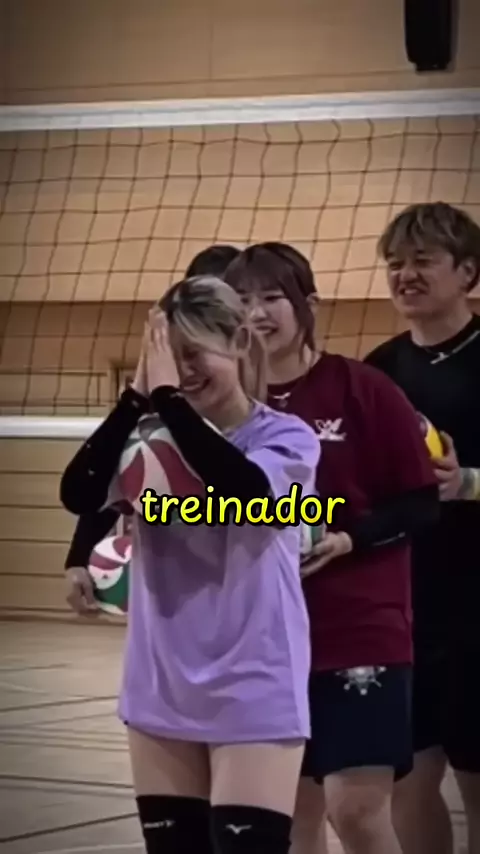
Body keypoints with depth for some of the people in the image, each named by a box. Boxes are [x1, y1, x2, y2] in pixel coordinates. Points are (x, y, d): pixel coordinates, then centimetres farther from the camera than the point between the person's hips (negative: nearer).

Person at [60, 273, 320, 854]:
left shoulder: (287, 438, -5)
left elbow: (243, 488, -27)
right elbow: (79, 494, -12)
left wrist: (167, 396, -22)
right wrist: (137, 395, -18)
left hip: (254, 697, -4)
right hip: (163, 693, 4)